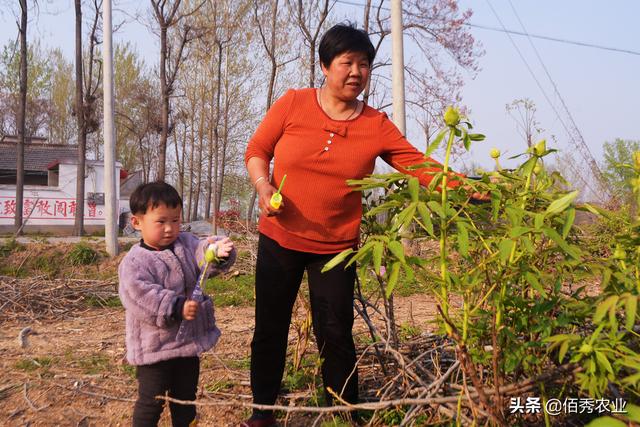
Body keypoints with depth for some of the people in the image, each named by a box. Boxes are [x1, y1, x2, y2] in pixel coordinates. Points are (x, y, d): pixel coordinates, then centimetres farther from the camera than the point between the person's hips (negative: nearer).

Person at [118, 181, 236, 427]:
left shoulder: (186, 244, 4)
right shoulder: (135, 262, -15)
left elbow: (203, 254, -11)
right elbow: (140, 297, -26)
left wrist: (218, 250, -35)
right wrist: (176, 308, -33)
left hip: (189, 341, 6)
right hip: (155, 348, -6)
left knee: (185, 397, 20)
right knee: (152, 401, 4)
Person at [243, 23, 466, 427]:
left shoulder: (376, 125, -5)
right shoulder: (292, 104, -6)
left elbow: (419, 165, -12)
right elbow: (257, 150, 3)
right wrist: (263, 186, -15)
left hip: (336, 247, -1)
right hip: (279, 239, 1)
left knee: (336, 335, 1)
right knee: (270, 329, 10)